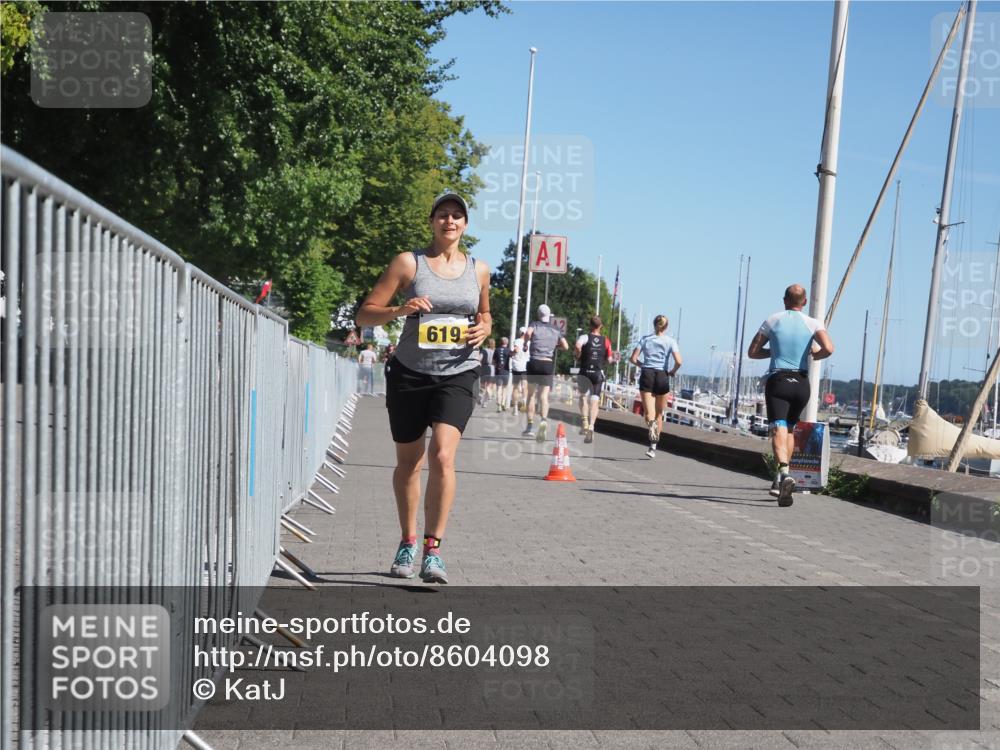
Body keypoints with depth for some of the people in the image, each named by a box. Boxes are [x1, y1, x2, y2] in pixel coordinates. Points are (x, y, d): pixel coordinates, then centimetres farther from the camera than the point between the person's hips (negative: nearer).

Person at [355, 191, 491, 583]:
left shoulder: (479, 270, 8)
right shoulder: (408, 263, -1)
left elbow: (484, 314, 26)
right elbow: (365, 314, -3)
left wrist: (484, 329, 2)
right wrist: (400, 309, -22)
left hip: (457, 375, 0)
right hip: (410, 373, 0)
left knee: (442, 455, -20)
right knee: (408, 463, 10)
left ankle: (433, 550, -14)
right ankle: (407, 543, 30)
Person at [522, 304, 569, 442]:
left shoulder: (535, 325, 5)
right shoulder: (556, 330, 11)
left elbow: (528, 333, -17)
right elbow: (565, 346, 2)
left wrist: (525, 342, 2)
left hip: (534, 362, -1)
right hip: (549, 364, 1)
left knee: (531, 394, 12)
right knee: (544, 395, -3)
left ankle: (530, 425, 12)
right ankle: (543, 420, -31)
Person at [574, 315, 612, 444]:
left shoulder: (585, 337, -3)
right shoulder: (606, 340, 6)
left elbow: (577, 346, -25)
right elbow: (609, 359, 7)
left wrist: (578, 357, -8)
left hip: (585, 372, -1)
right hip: (599, 373, 1)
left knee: (584, 396, 17)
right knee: (595, 400, 1)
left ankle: (585, 421, 0)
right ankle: (591, 426, -14)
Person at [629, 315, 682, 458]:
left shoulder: (645, 339, 7)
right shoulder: (670, 341, 3)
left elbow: (633, 359, 0)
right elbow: (678, 361, -10)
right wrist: (673, 371, 9)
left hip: (646, 375, 0)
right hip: (662, 376, 0)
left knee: (649, 413, -8)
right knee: (659, 414, 15)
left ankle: (651, 422, -44)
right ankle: (653, 447, 19)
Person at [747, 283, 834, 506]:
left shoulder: (773, 321, 4)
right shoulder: (813, 323, 3)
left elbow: (752, 352, 7)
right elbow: (828, 348, -14)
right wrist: (815, 355, 7)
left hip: (777, 380, -2)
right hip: (801, 383, 2)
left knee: (779, 430, -13)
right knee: (790, 429, 19)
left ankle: (784, 473, -38)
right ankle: (779, 482, 21)